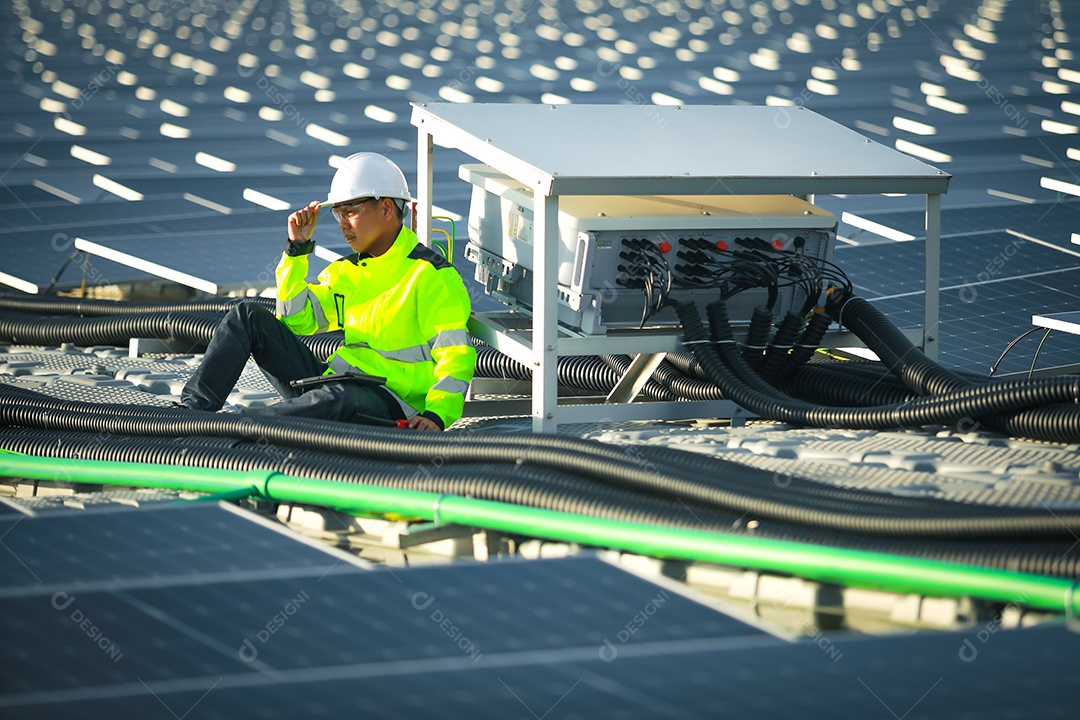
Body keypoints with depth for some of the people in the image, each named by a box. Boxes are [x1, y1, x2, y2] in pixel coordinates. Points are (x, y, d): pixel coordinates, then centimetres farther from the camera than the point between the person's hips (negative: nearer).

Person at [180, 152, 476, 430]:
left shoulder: (432, 276, -5)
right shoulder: (346, 272, 20)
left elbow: (455, 357, -12)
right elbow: (296, 320, 19)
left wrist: (436, 416, -26)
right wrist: (297, 248, 12)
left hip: (383, 404, -7)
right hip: (329, 382, 8)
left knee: (341, 397, -44)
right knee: (248, 316, 0)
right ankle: (194, 407, -14)